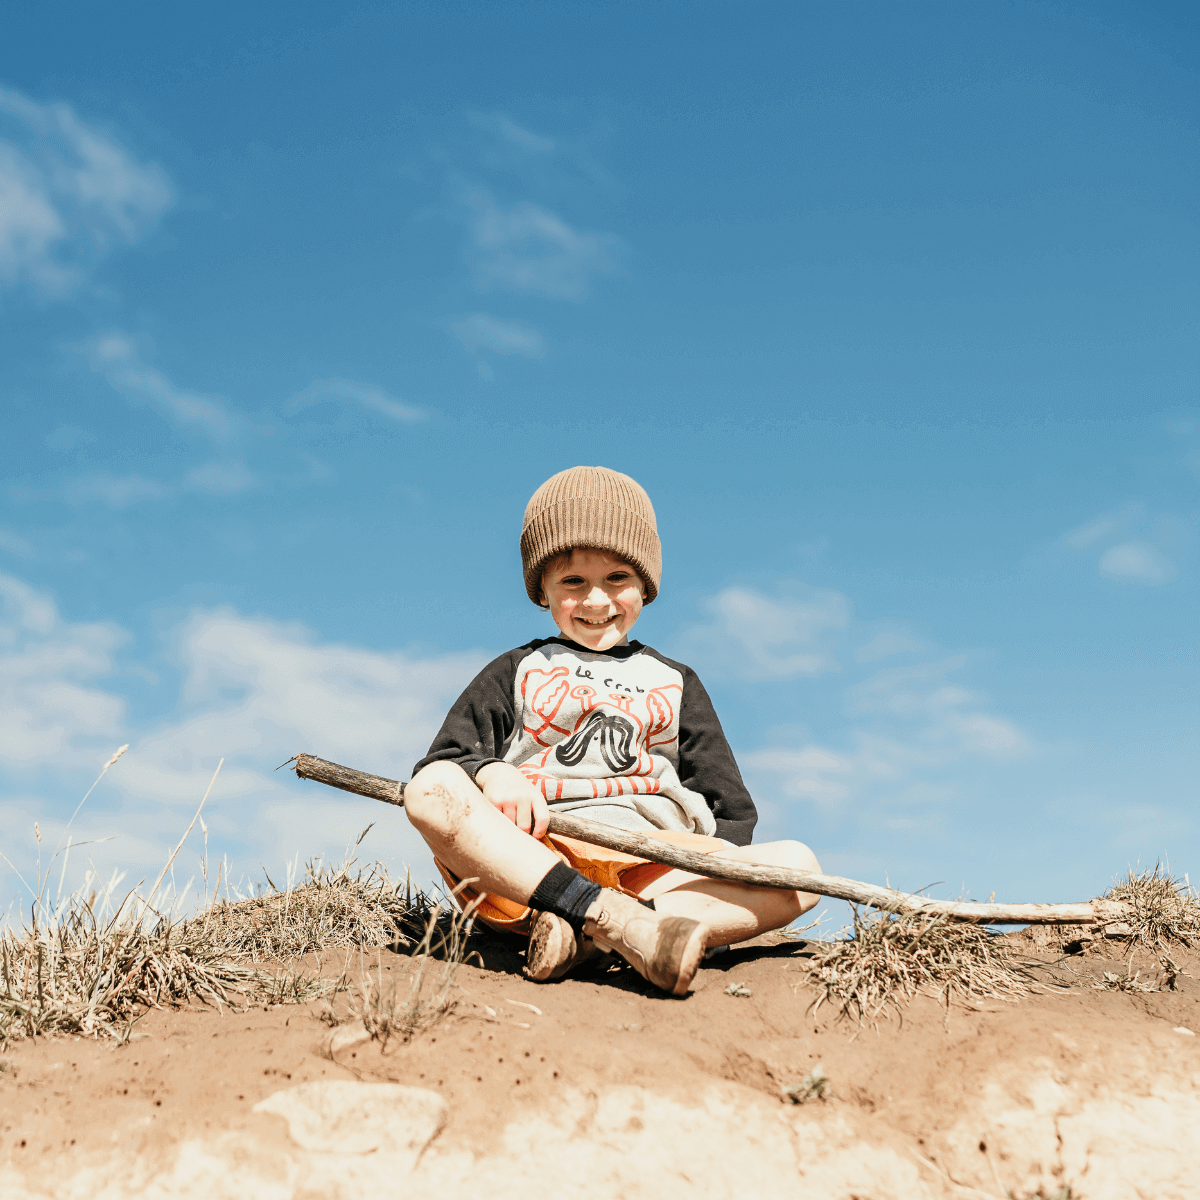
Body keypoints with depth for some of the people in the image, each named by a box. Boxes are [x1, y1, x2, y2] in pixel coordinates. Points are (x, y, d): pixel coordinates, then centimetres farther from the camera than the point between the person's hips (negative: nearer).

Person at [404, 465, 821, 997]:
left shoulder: (675, 683, 28)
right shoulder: (518, 671, 24)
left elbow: (733, 811, 22)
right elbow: (439, 766, 12)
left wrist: (708, 850, -1)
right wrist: (491, 774, -12)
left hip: (651, 872, 2)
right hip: (530, 856, -1)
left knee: (798, 866, -23)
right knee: (431, 790, -29)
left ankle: (580, 937, -38)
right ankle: (615, 919, -42)